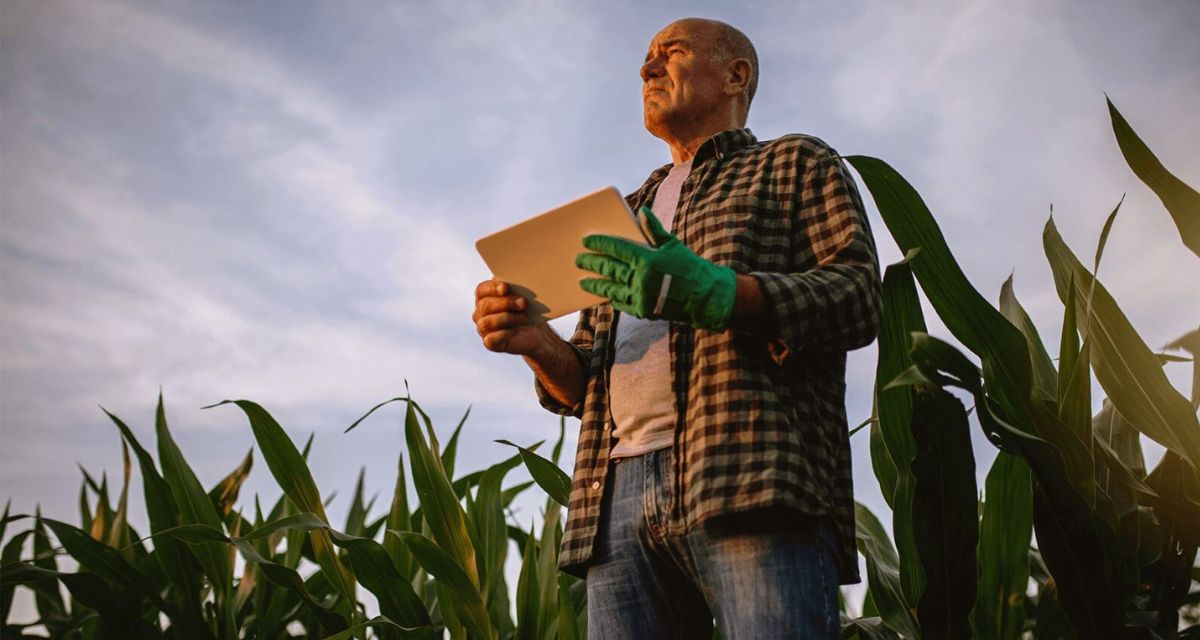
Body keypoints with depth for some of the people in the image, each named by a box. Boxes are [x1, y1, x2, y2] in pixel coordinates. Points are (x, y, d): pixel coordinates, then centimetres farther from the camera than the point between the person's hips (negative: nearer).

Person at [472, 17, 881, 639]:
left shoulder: (795, 163, 17)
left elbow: (859, 295, 0)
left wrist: (715, 294, -17)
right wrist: (538, 344, 3)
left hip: (755, 479, -5)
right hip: (619, 492, 5)